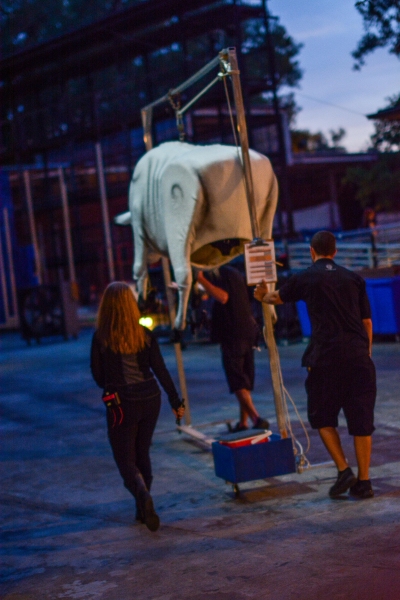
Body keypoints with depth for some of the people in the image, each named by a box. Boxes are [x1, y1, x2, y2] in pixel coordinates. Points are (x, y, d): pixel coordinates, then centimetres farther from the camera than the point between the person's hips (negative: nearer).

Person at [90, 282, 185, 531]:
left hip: (120, 404, -3)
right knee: (143, 454, 21)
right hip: (150, 400, 3)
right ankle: (143, 509, 25)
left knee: (126, 459, 5)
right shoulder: (145, 335, -3)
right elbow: (161, 370, -5)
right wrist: (176, 401, 1)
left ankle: (143, 495, -24)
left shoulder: (101, 337, -10)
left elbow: (98, 375, -3)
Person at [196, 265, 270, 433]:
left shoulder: (221, 274, -11)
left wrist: (202, 280, -23)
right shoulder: (234, 273, 18)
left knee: (237, 381, -10)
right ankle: (243, 423, 17)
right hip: (247, 331, 9)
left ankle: (256, 419, -22)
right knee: (244, 380, 12)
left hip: (232, 335, -9)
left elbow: (222, 297, -26)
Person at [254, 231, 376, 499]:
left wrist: (263, 295, 47)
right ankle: (364, 481, 8)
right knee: (361, 420, 7)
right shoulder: (354, 278, 11)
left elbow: (277, 297, 25)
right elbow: (367, 321, 12)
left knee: (322, 417, 13)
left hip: (326, 357, -2)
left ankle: (344, 470, 0)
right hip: (358, 357, 3)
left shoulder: (305, 278, 5)